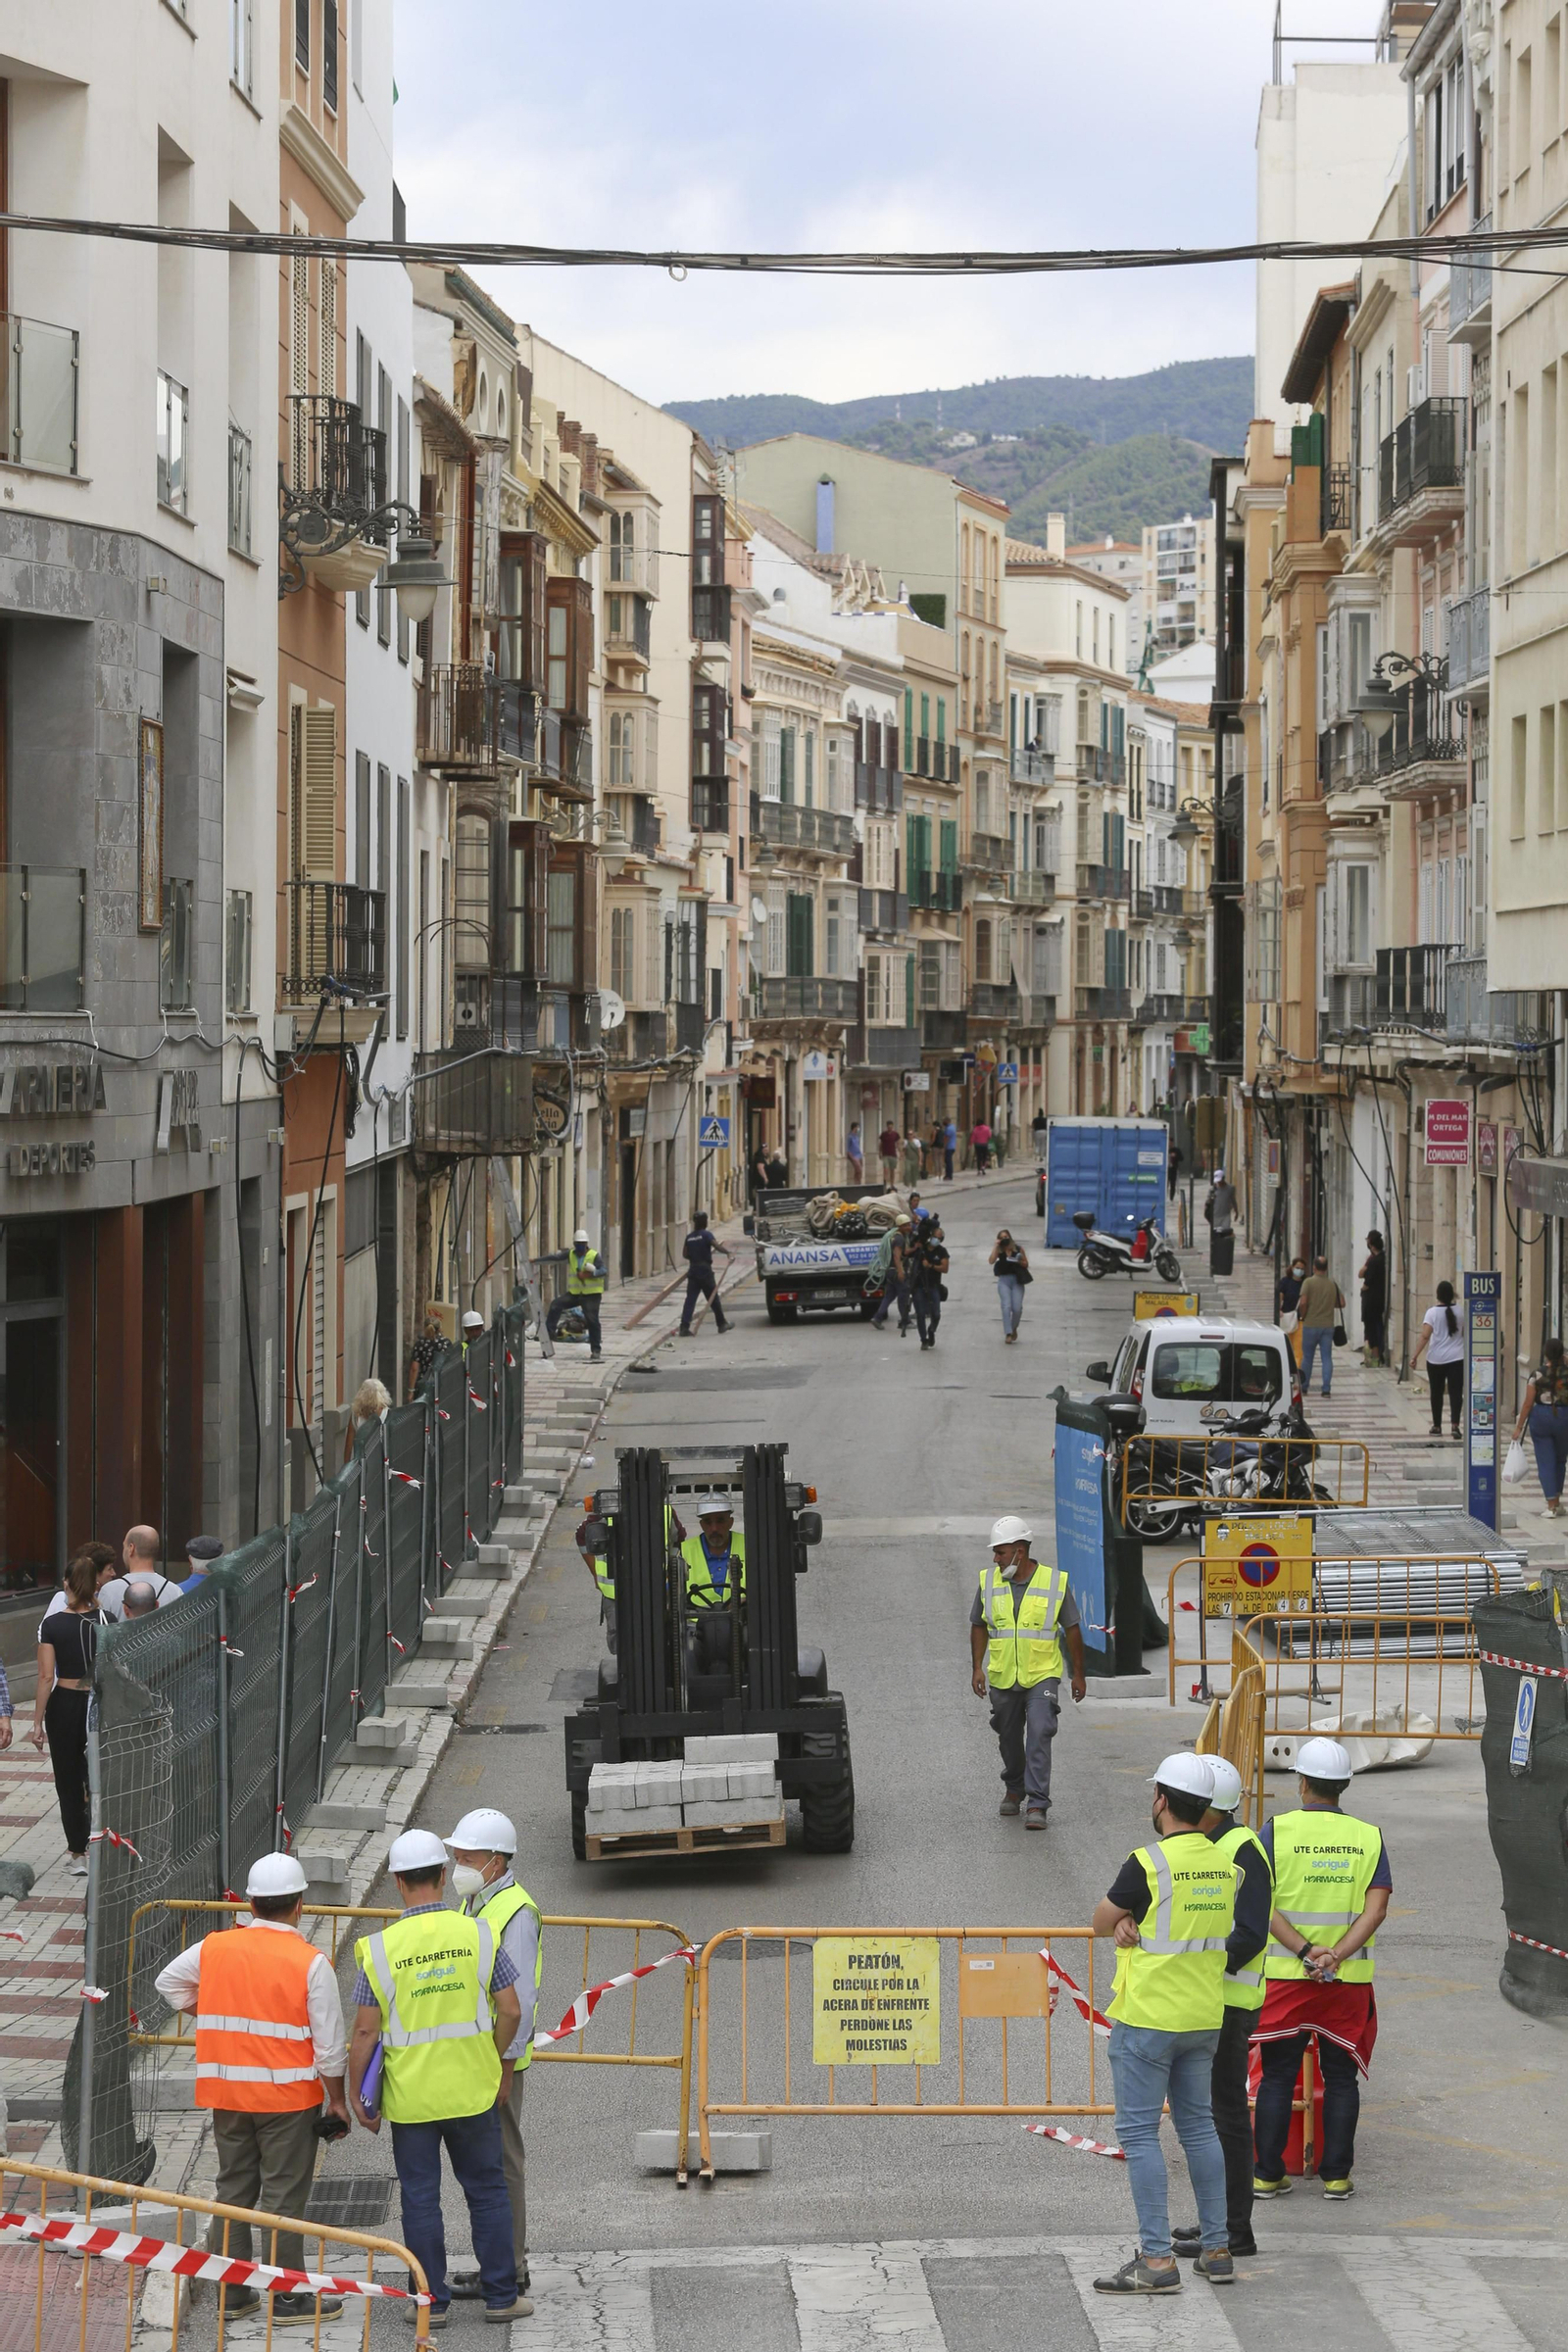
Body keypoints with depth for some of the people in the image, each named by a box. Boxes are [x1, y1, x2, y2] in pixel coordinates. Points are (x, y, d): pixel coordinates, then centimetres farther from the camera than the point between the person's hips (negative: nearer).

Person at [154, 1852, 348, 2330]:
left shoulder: (214, 1948, -1)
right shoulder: (310, 1962, -14)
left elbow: (170, 1982, 18)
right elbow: (329, 2042, -10)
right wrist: (338, 2100, 1)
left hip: (227, 2094, 4)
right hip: (288, 2096, -4)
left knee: (233, 2190, 14)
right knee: (284, 2197, 3)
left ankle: (232, 2292, 21)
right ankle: (288, 2298, 8)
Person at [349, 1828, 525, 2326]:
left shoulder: (382, 1949, -11)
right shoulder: (477, 1935, -7)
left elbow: (365, 2031, -9)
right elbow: (510, 2011, -4)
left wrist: (356, 2093, 2)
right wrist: (499, 2065, 12)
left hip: (411, 2096, -1)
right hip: (474, 2091, 2)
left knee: (420, 2198, 10)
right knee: (487, 2191, 14)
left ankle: (432, 2301, 16)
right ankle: (501, 2297, 18)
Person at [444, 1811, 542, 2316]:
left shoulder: (516, 1912, -17)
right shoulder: (469, 1904, 14)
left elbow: (520, 1997, -20)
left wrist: (505, 2061, -21)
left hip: (497, 2060, -10)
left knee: (500, 2164, -4)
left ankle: (510, 2275, 2)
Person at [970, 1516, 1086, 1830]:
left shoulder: (1055, 1582, -7)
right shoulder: (989, 1582, 0)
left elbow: (1072, 1630, 2)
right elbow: (979, 1627, 9)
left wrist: (1078, 1674, 4)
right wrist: (977, 1668, 0)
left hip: (1042, 1675, -3)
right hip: (1003, 1678, 3)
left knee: (1039, 1736, -14)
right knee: (1009, 1738, 15)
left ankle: (1037, 1805, -13)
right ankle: (1014, 1789, 38)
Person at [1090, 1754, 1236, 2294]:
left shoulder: (1147, 1864, -17)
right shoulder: (1224, 1866, 5)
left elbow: (1100, 1923, -5)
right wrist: (1133, 1924, -3)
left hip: (1147, 2020, -7)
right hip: (1204, 2019, 7)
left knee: (1139, 2132, -2)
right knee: (1198, 2125, 16)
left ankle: (1157, 2259, -5)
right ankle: (1216, 2249, 18)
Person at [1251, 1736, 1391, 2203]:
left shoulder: (1276, 1831, -4)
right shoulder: (1368, 1837, 2)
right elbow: (1376, 1909, -9)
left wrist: (1305, 1951, -14)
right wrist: (1336, 1955, -16)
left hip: (1284, 1976, -1)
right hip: (1349, 1980, 1)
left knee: (1277, 2076, 8)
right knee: (1340, 2077, 10)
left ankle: (1267, 2174, 9)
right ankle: (1336, 2175, 10)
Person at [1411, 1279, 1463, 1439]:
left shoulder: (1432, 1313, -7)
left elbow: (1424, 1336, -15)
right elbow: (1465, 1335, 11)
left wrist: (1415, 1355, -13)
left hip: (1436, 1359, -1)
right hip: (1456, 1358, 1)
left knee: (1437, 1393, 12)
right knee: (1455, 1392, -3)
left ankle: (1437, 1426, 19)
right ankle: (1455, 1424, -19)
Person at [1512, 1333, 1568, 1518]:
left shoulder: (1537, 1374, -9)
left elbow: (1528, 1403, -7)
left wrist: (1519, 1426, 2)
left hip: (1541, 1416, -1)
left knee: (1546, 1461, 4)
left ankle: (1551, 1505, -2)